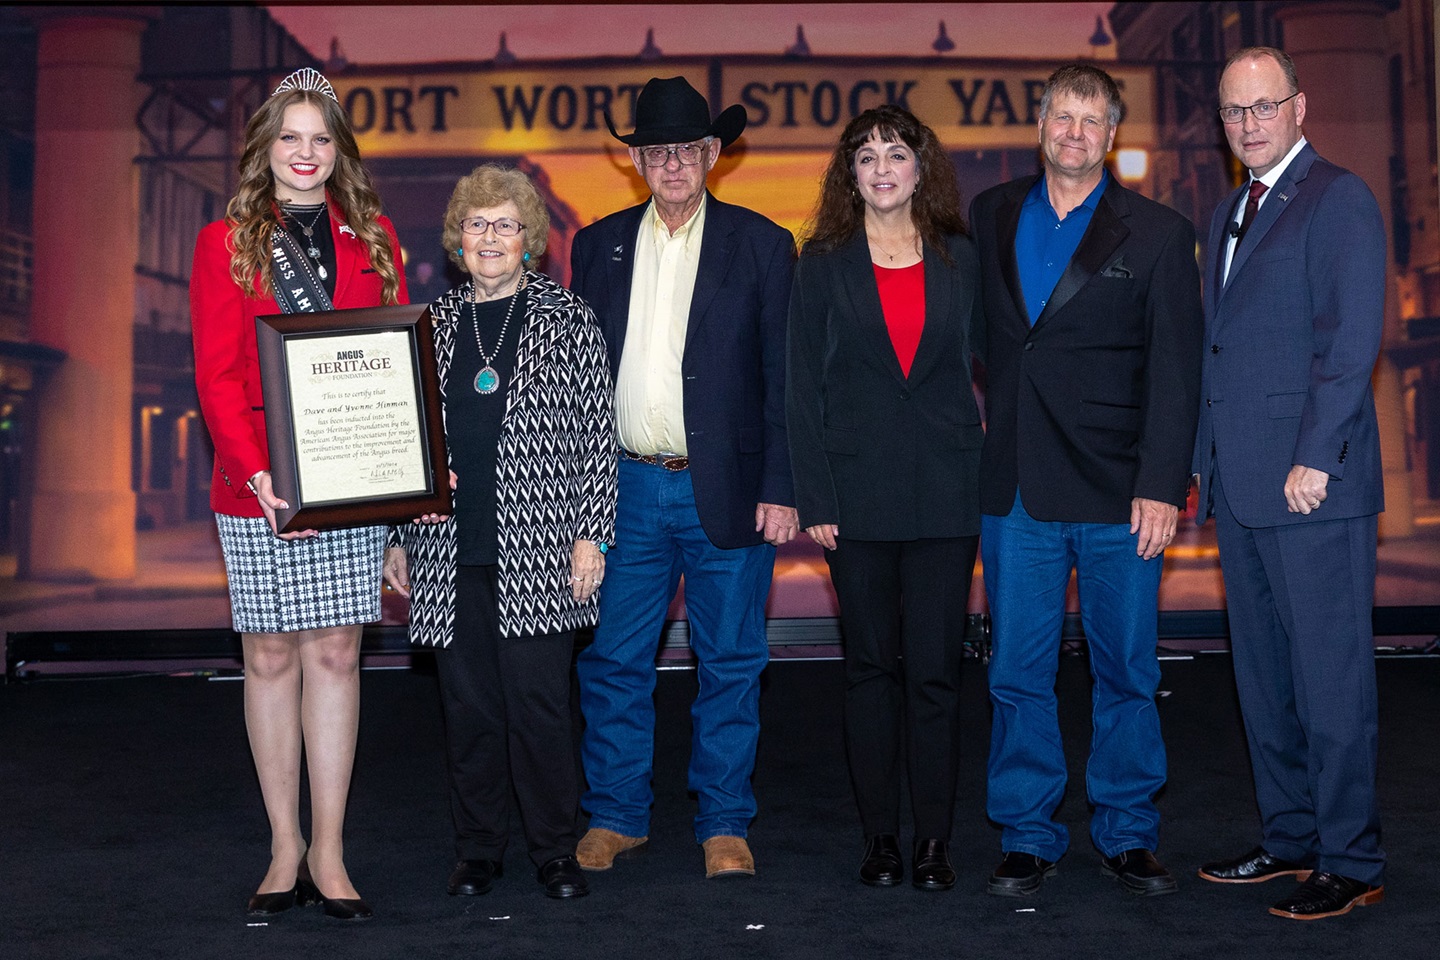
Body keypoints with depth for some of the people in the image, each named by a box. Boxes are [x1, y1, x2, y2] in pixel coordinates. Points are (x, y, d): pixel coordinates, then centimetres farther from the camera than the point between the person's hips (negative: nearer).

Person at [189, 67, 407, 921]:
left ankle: (328, 850, 11)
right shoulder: (226, 244, 5)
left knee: (336, 652, 3)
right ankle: (286, 848, 16)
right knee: (271, 656, 4)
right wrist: (257, 471, -17)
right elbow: (218, 376, -3)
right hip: (260, 486, -1)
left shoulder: (374, 238, 11)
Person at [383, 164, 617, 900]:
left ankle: (555, 851, 14)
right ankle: (478, 849, 21)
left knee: (538, 700, -1)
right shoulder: (432, 323, 12)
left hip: (537, 546, -3)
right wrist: (396, 537, 11)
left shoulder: (566, 319, 3)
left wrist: (591, 534, -6)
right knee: (467, 701, 8)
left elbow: (598, 433, 0)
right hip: (449, 550, 3)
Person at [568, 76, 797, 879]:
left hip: (727, 491, -2)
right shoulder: (599, 245, 10)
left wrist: (782, 490, -7)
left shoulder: (762, 245, 2)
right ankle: (617, 815, 23)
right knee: (613, 661, 7)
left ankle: (724, 823, 20)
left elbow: (785, 378, 0)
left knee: (730, 663, 6)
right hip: (624, 489, 2)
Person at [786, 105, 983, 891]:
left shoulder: (960, 259, 8)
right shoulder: (823, 265, 4)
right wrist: (814, 498, -6)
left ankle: (934, 838, 12)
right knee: (871, 665, 7)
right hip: (859, 494, 0)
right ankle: (880, 836, 16)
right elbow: (802, 388, 1)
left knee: (935, 669, 1)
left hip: (945, 493, 1)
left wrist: (991, 469, 0)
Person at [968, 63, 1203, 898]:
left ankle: (1127, 834, 22)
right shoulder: (990, 218, 11)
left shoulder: (1158, 234, 2)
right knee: (1019, 673, 6)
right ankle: (1028, 837, 19)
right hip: (1016, 486, 2)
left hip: (1117, 489, -2)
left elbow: (1176, 372, -3)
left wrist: (1162, 486, -10)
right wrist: (987, 434, 4)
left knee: (1127, 672, 7)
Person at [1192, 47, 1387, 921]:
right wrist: (1206, 461, 16)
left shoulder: (1339, 199, -5)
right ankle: (1291, 839, 24)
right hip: (1242, 486, 8)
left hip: (1311, 484, -8)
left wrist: (1316, 458, -18)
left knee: (1332, 679, -3)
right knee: (1263, 675, 13)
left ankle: (1352, 864, 7)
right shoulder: (1232, 212, 20)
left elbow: (1353, 340, -13)